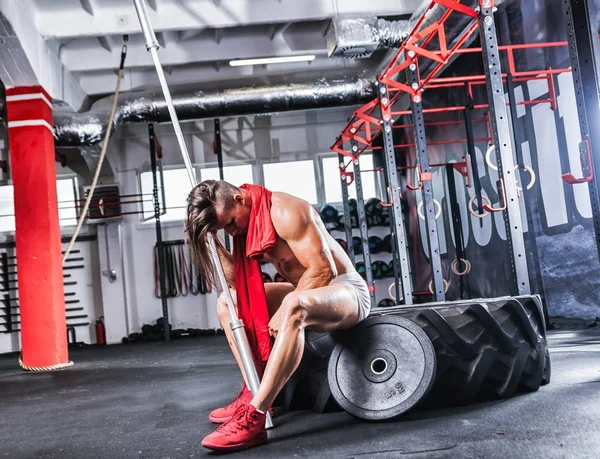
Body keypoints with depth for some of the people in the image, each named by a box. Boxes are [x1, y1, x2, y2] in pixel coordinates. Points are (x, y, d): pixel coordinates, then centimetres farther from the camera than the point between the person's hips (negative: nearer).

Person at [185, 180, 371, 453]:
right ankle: (253, 392, -3)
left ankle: (254, 416, -40)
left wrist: (284, 312, -24)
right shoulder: (247, 221, 5)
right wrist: (211, 239, -9)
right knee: (227, 302, 5)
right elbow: (238, 280, -1)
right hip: (307, 294, 9)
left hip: (346, 291, -9)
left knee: (294, 306, -41)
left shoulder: (284, 211, -22)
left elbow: (323, 269, -25)